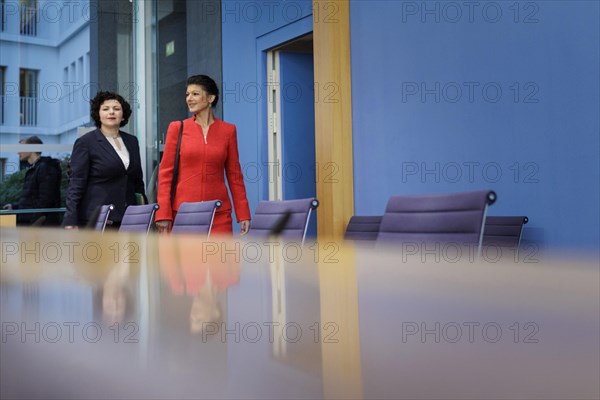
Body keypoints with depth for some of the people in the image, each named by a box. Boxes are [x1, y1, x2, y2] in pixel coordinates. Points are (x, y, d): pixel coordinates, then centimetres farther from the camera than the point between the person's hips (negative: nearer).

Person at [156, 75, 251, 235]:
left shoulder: (228, 130, 6)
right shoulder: (177, 128, 4)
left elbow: (234, 175, 9)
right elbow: (165, 172, 3)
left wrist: (243, 214, 4)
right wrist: (163, 214, -5)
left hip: (218, 213, 1)